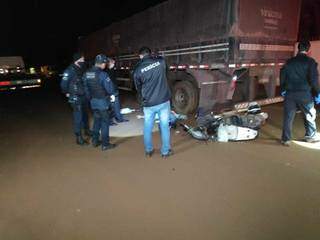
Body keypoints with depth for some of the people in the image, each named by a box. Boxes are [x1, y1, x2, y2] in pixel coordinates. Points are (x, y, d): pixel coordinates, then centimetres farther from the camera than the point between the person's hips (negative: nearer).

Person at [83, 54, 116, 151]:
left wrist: (90, 97, 19)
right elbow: (109, 87, -18)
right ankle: (105, 144, 8)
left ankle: (95, 141, 29)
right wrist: (112, 94, 2)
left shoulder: (87, 73, 3)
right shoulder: (102, 74, -20)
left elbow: (86, 87, 9)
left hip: (93, 101, 7)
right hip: (102, 101, -7)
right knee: (105, 122, 2)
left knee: (96, 120, 20)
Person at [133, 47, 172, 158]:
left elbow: (138, 88, 7)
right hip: (164, 101, 1)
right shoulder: (161, 61, -3)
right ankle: (165, 151, 21)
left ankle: (148, 150, 28)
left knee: (148, 127, 15)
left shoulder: (137, 69, -5)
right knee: (165, 127, 11)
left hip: (148, 104, 0)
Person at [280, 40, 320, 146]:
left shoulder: (289, 61, 7)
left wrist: (283, 90, 20)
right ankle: (311, 136, 29)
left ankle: (286, 139, 7)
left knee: (288, 117, 6)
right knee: (310, 115, 16)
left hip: (290, 93, 3)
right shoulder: (310, 61, -5)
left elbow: (282, 76, 10)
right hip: (305, 94, -3)